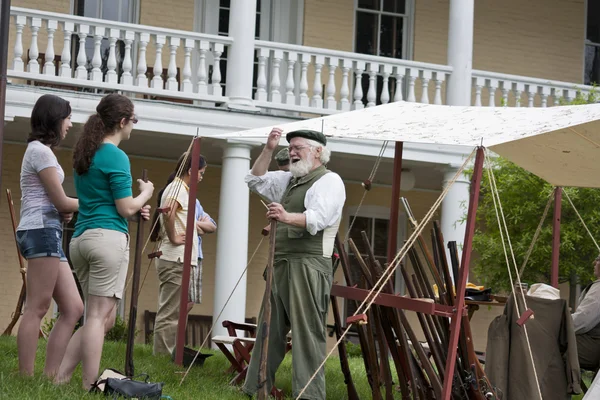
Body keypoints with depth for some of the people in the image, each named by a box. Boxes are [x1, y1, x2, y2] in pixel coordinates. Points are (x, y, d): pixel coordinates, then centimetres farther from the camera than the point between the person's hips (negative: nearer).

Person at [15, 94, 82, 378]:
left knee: (73, 309, 2)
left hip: (48, 232, 10)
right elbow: (60, 201, -9)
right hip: (41, 230, -10)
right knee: (37, 308, -12)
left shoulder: (40, 150, 24)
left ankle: (50, 378, -2)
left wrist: (64, 212, 8)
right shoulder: (40, 151, -6)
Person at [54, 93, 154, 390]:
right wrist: (146, 192, 9)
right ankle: (90, 387, -9)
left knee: (102, 318, 11)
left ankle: (60, 379, 5)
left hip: (80, 238, 8)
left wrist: (135, 213, 17)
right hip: (108, 236, -8)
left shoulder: (84, 154, 18)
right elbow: (126, 209, -10)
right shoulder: (116, 157, -8)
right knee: (99, 316, -8)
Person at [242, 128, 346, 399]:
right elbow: (255, 181, 25)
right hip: (281, 264, 9)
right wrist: (268, 150, 13)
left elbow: (317, 218, -21)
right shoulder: (289, 180, 22)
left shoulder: (330, 181, -6)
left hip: (308, 266, -9)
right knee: (268, 330, 10)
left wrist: (287, 217, -40)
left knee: (307, 333, -12)